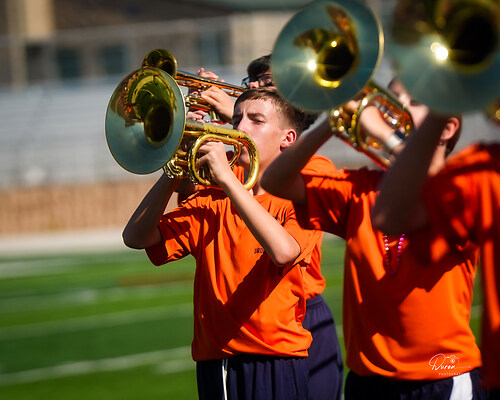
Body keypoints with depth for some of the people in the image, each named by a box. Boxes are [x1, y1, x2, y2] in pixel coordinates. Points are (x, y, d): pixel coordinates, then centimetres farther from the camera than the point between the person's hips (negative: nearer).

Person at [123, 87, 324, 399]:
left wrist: (227, 178, -21)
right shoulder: (210, 203, 12)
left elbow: (282, 251, -23)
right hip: (214, 369, 4)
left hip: (276, 368, -4)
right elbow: (136, 237, 3)